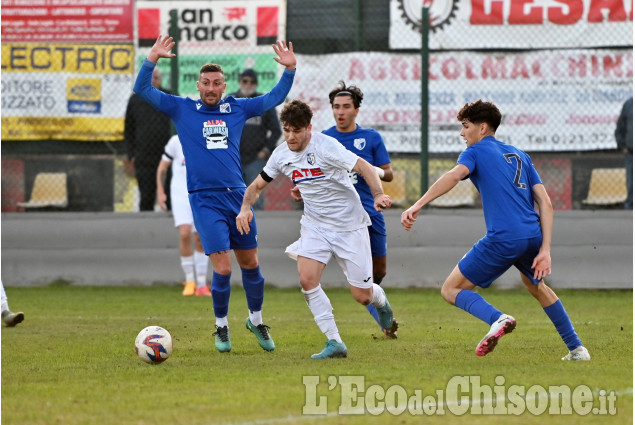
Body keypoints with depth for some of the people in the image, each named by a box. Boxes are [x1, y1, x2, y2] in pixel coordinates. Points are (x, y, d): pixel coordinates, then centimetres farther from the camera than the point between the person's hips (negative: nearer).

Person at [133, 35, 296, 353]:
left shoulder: (237, 109, 10)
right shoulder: (181, 109, 4)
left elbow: (275, 98, 19)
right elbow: (143, 90, -1)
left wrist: (289, 69, 6)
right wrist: (152, 59, -15)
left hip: (237, 196, 3)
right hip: (204, 199, -3)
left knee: (250, 262, 10)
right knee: (222, 267, -11)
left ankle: (256, 320, 30)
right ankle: (221, 327, 10)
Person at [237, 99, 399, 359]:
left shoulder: (326, 146, -19)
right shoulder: (281, 155, -2)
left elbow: (365, 167, -21)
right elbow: (257, 185, 9)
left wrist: (378, 195, -39)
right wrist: (246, 208, -11)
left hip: (349, 226, -4)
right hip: (315, 226, 4)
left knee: (362, 296, -1)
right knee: (307, 278, -20)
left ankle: (381, 301, 39)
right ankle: (334, 342, -11)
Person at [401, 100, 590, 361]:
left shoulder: (475, 151, 7)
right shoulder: (519, 155, 23)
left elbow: (454, 175, -16)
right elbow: (545, 204, 14)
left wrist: (417, 206, -26)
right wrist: (545, 250, 9)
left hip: (503, 239, -6)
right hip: (533, 236, 6)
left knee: (451, 289, 6)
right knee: (536, 286, 35)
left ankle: (497, 319, -21)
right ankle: (576, 349, 33)